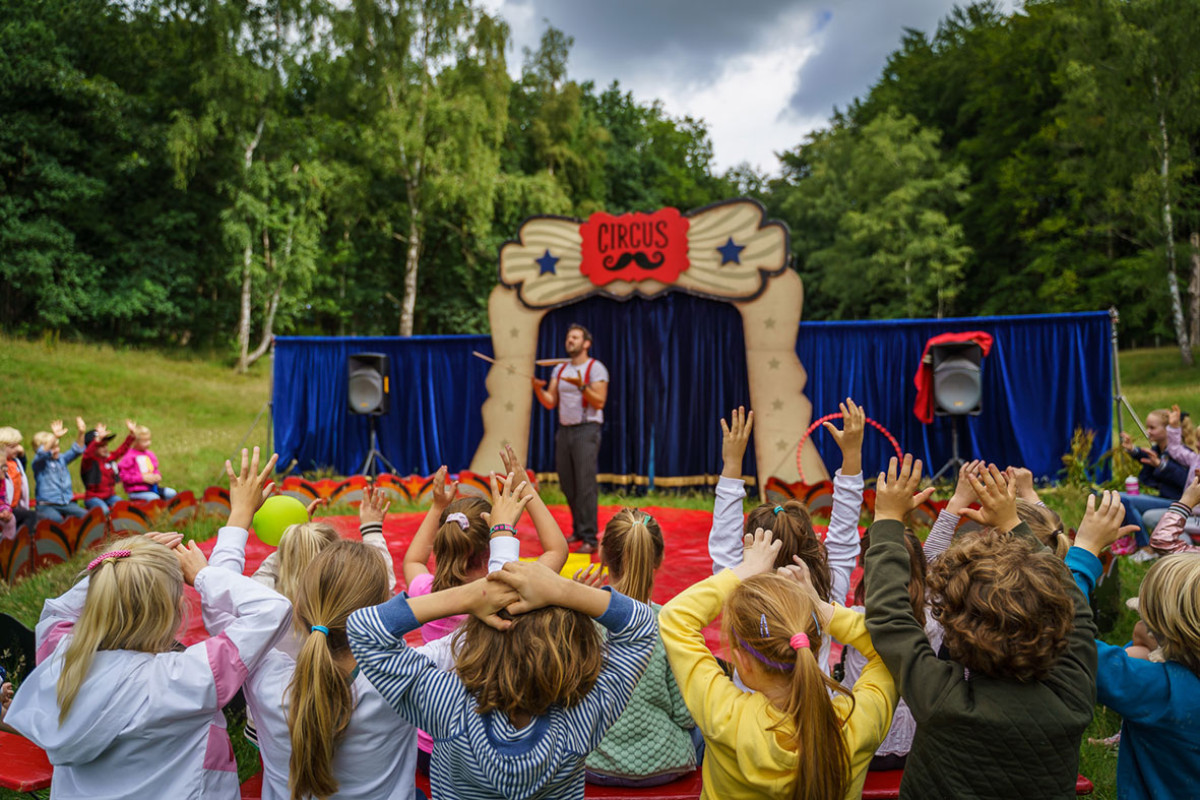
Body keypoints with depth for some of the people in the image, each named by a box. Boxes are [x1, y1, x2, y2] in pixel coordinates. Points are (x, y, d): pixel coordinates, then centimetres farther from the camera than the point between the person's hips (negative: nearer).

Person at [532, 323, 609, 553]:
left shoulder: (596, 368, -4)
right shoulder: (559, 370, 15)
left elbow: (599, 402, -12)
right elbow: (550, 403, 8)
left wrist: (581, 386, -26)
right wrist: (537, 388, -9)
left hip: (586, 430, -6)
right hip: (564, 430, 6)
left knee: (585, 484, -10)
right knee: (567, 485, 9)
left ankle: (589, 539, -7)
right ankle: (578, 530, 23)